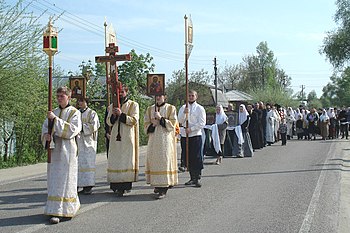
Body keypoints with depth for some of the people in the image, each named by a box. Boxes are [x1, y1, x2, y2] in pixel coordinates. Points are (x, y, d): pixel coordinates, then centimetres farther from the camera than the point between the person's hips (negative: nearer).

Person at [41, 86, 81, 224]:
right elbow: (45, 128, 15)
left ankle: (63, 211, -4)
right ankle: (55, 209, 18)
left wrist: (56, 119, -20)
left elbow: (72, 130, -16)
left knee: (64, 180, -6)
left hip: (67, 150, -5)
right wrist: (46, 135, -8)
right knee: (54, 180, 7)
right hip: (53, 150, 6)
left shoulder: (74, 113, -2)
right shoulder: (54, 112, 15)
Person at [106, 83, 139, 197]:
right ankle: (116, 185, 4)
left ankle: (126, 185, -6)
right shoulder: (112, 106, 16)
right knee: (115, 160, 0)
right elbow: (109, 122, 11)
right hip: (115, 137, 4)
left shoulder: (133, 105, 4)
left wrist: (121, 114, -16)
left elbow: (134, 120, -7)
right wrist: (113, 115, -9)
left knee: (127, 160, -7)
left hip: (127, 138, -4)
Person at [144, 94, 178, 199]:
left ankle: (163, 189, -11)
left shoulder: (171, 108, 3)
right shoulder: (150, 109, 14)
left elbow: (172, 124, -4)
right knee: (154, 161, 3)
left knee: (164, 161, -10)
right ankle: (157, 184, 18)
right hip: (153, 139, 4)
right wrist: (153, 125, -9)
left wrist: (161, 118, -15)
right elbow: (146, 125, 12)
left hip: (165, 139, -4)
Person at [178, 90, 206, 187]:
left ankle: (197, 178, -5)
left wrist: (191, 129, -14)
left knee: (197, 157, -7)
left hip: (196, 135, -4)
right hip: (185, 135, 4)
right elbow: (180, 121, 3)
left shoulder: (200, 108, 2)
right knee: (188, 157, 7)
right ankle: (192, 177, 16)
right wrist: (184, 113, -13)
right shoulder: (183, 108, 13)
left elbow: (202, 123, -6)